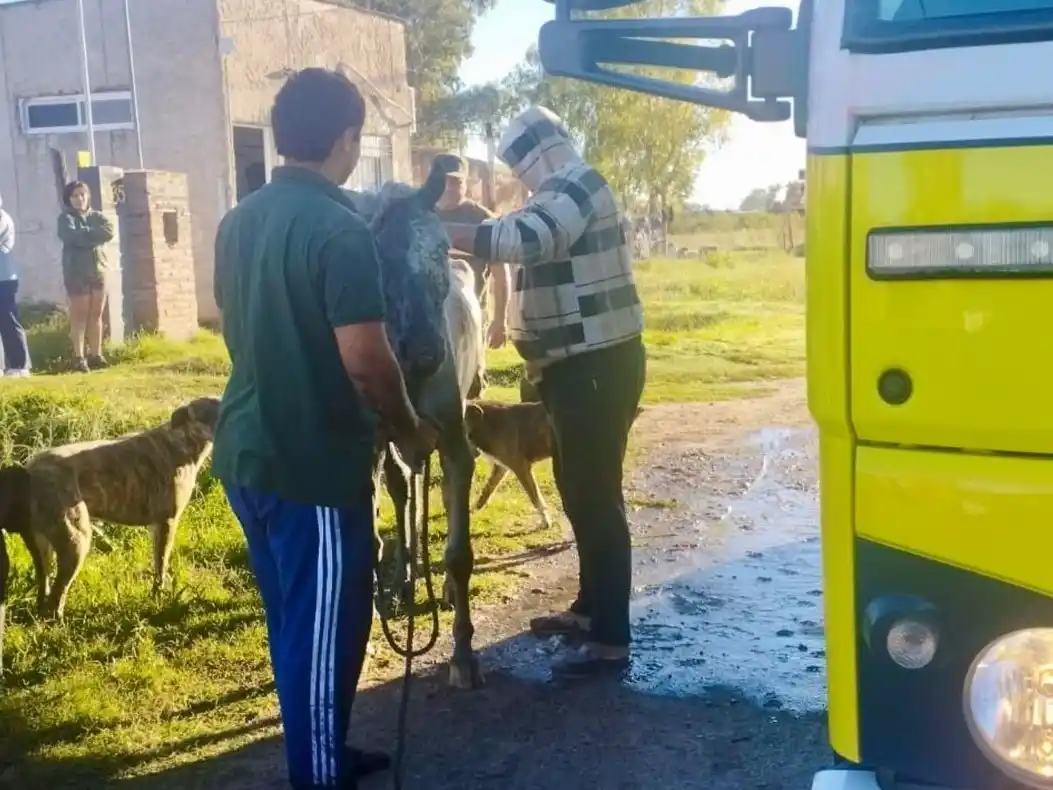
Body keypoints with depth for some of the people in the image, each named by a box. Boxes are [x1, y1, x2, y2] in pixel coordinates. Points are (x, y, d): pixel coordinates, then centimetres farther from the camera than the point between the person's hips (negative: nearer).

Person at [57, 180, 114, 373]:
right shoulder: (66, 218, 1)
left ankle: (96, 355, 11)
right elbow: (72, 236, -19)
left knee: (96, 315, 6)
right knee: (79, 316, -6)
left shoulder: (97, 216, 13)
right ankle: (79, 357, -6)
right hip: (77, 273, -4)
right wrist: (95, 233, -9)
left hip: (98, 270, 4)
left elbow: (109, 231, -7)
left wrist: (85, 234, -13)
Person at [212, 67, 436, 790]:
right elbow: (366, 360, -21)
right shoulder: (340, 229, -18)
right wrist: (411, 430, -6)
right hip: (314, 462, -9)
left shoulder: (239, 221, 7)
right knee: (324, 631, 4)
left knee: (291, 621, 20)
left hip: (248, 450, 9)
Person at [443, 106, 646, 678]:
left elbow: (522, 238, -33)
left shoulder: (576, 188, -14)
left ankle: (611, 640, -2)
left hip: (597, 365, -11)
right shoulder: (565, 194, 19)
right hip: (581, 363, 11)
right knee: (579, 489, 18)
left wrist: (442, 233, -28)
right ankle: (590, 608, 32)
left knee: (595, 496, -8)